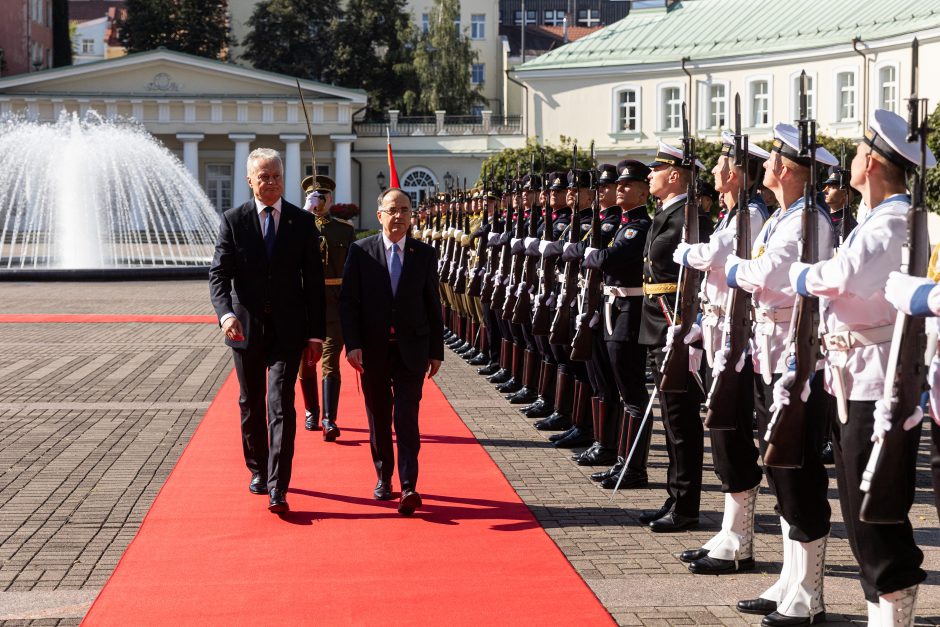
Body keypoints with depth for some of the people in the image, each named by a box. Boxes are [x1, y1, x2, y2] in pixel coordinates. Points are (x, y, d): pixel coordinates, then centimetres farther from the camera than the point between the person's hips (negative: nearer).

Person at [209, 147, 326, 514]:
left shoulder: (303, 222, 2)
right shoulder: (233, 221, 1)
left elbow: (314, 281, 3)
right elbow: (218, 274, -5)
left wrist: (316, 334, -1)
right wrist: (226, 313, -24)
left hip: (287, 331, -1)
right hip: (246, 328, 2)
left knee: (282, 408, -10)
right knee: (251, 405, 14)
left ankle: (278, 489, -14)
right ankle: (258, 471, 32)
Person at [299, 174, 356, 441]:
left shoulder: (345, 230, 8)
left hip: (334, 305, -1)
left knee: (330, 362, -9)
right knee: (305, 362, 11)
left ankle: (330, 420, -14)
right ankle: (311, 412, 28)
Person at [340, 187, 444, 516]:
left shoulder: (424, 254, 3)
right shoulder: (361, 251, 0)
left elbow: (433, 305, 7)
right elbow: (348, 301, -2)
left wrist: (436, 351, 5)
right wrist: (352, 344, -11)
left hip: (411, 348, -1)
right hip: (373, 350, 1)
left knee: (407, 418, -9)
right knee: (378, 418, 10)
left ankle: (408, 487, -11)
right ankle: (383, 478, 25)